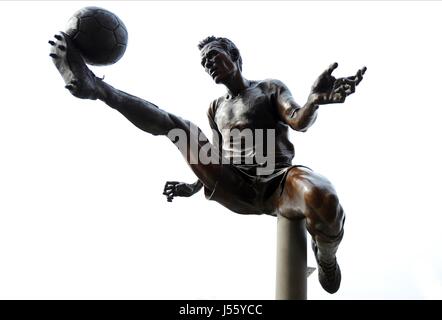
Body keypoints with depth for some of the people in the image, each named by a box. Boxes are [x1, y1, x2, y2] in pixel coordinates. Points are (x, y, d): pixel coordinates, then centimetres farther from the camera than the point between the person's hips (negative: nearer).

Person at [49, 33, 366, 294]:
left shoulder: (271, 88, 12)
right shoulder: (216, 108, 28)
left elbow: (300, 121, -9)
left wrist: (315, 100, -33)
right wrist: (193, 187, 19)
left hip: (278, 184, -3)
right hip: (234, 190, 4)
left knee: (323, 199, -40)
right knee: (174, 123, -9)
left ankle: (325, 257, -6)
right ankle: (95, 87, -18)